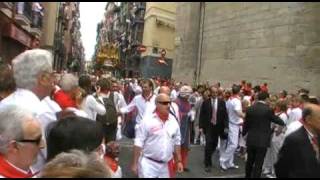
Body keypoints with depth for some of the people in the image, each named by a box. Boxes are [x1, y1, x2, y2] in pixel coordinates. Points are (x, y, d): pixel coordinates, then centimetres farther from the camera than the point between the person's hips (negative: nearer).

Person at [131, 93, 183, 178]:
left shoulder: (173, 121, 3)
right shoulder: (147, 120, -12)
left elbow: (177, 142, 11)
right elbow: (138, 143, -10)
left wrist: (179, 161, 12)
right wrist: (135, 163, -10)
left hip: (164, 165, 5)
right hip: (148, 164, -4)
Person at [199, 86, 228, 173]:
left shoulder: (222, 102, 2)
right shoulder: (206, 102, -2)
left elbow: (225, 115, 1)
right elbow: (202, 115, -1)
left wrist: (225, 126, -6)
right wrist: (201, 126, -6)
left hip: (218, 127, 2)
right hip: (208, 127, -2)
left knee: (214, 145, 10)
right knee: (208, 145, -6)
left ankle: (207, 158, 35)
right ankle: (208, 164, 5)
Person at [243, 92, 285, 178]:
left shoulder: (250, 109, 0)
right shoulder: (268, 109, -11)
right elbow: (276, 120, 2)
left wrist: (244, 133, 24)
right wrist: (283, 123, 24)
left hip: (250, 139, 5)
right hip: (262, 140, -4)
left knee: (250, 161, 19)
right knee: (258, 164, 3)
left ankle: (247, 176, 35)